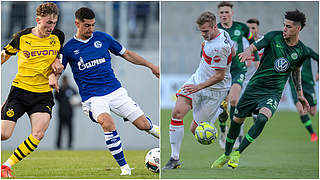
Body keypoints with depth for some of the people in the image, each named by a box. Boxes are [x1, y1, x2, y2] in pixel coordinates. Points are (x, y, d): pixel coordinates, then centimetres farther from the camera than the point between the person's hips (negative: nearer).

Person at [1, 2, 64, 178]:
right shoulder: (22, 37, -5)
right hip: (20, 90, -2)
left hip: (44, 94, 2)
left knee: (38, 134, -18)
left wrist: (57, 62, -2)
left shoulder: (58, 36, 1)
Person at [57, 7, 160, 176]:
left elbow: (126, 54, 17)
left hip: (115, 91, 3)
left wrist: (151, 66, 17)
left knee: (143, 124, -6)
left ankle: (156, 131, 33)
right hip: (92, 97, -2)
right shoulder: (68, 48, 1)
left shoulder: (103, 38, 7)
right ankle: (124, 167, -22)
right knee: (107, 122, -33)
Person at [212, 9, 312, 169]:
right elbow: (254, 47, -10)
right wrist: (247, 52, -34)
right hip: (255, 86, 1)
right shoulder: (274, 37, -5)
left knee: (262, 118, -28)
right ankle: (226, 155, 32)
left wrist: (300, 94, 23)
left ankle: (237, 154, -17)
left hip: (273, 92, -1)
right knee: (237, 120, 6)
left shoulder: (302, 51, 1)